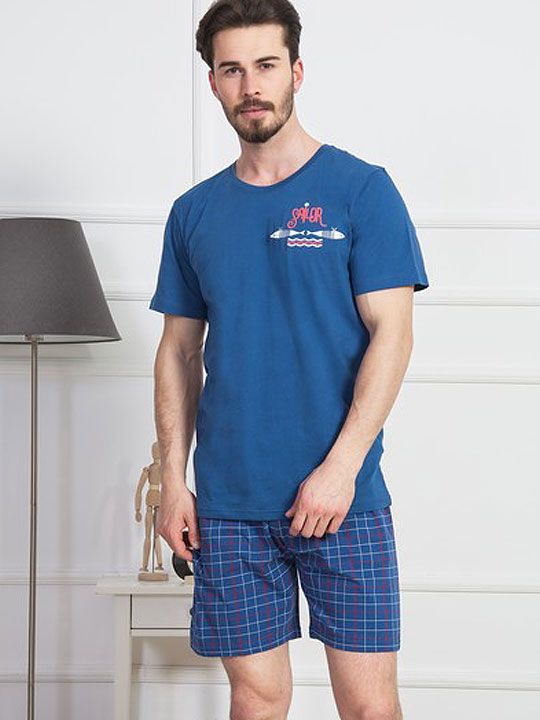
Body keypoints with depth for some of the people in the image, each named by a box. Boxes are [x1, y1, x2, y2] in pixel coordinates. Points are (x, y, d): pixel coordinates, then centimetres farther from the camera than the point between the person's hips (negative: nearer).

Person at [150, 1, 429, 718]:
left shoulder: (360, 188, -1)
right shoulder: (194, 211, 10)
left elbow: (391, 333, -6)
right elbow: (179, 350, 13)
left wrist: (340, 468, -14)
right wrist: (173, 479, 4)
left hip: (344, 497, -3)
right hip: (228, 503, 3)